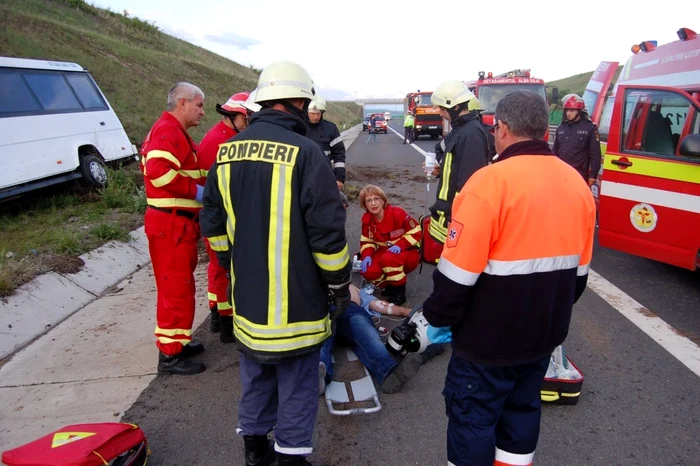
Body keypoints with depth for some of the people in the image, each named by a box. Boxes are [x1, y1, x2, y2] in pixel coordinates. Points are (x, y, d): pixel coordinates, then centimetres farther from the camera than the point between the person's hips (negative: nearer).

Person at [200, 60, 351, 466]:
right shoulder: (305, 152, -17)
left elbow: (214, 224, 11)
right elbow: (328, 230, -18)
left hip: (248, 298, 7)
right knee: (297, 386, 11)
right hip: (296, 300, -6)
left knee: (256, 376, 24)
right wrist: (339, 283, -4)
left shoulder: (227, 153, 4)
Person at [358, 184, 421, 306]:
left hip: (407, 253, -5)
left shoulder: (397, 213, -20)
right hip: (384, 253, 5)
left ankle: (399, 290, -14)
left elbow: (416, 232, -14)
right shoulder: (367, 219, -5)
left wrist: (400, 245, -28)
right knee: (368, 271, -23)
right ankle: (390, 285, 8)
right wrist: (367, 255, -18)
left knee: (389, 258, -38)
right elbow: (366, 241, 3)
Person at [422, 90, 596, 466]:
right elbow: (579, 271, 10)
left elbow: (458, 273, -22)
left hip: (489, 339, -7)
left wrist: (434, 319, -6)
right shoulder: (577, 184, 2)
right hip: (544, 336, 7)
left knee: (472, 416, 11)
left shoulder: (490, 181, -22)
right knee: (522, 408, 23)